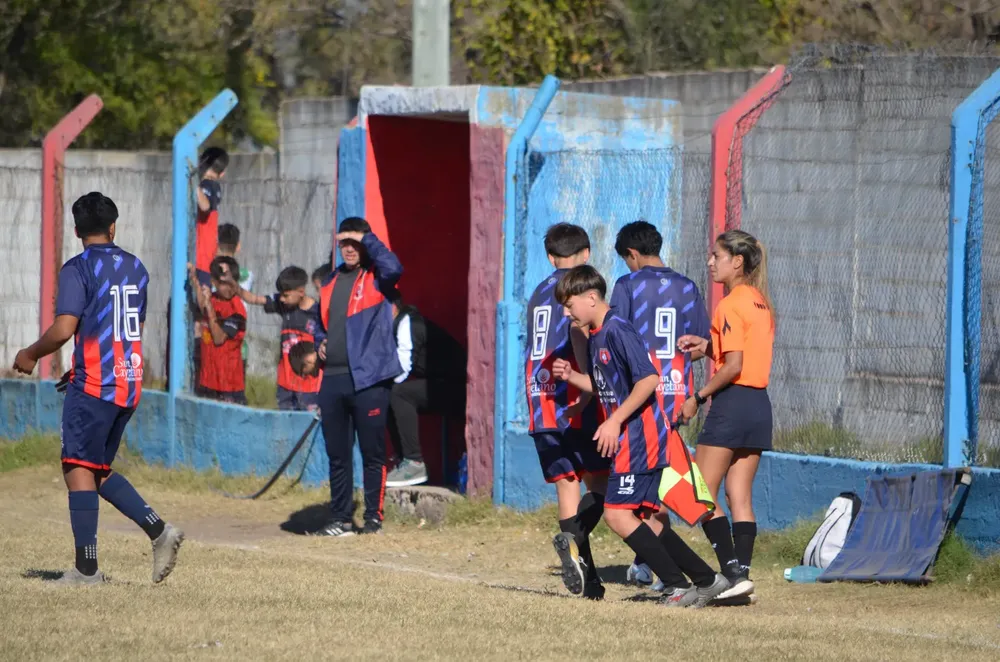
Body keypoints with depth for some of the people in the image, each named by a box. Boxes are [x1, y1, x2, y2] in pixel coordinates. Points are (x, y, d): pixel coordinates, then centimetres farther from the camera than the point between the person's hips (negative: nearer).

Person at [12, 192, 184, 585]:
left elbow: (63, 330, -18)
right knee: (98, 470, 16)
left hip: (94, 384, -7)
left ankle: (86, 568, -9)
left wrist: (30, 355, 1)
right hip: (130, 382, 7)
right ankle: (158, 531, 2)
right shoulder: (135, 268, 13)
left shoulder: (78, 269, -9)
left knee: (78, 467, -4)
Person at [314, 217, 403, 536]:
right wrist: (322, 342, 11)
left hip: (369, 379, -7)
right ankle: (340, 519, 16)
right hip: (333, 378, 7)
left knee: (372, 453, -2)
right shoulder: (331, 282, 17)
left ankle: (373, 517, 3)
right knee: (337, 454, 10)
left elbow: (393, 267, -26)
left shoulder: (376, 278, -2)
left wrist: (367, 239, -15)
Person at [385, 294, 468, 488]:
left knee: (398, 393, -23)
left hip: (456, 388, -10)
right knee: (387, 396, 9)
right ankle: (404, 460, 9)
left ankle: (414, 463, -21)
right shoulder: (400, 324, 15)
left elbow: (400, 372, -21)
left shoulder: (409, 324, -15)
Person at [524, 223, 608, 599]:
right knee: (601, 482, 0)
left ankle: (587, 577, -1)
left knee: (566, 483, 5)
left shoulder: (539, 293, 19)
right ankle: (574, 536, -28)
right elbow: (577, 328, -19)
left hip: (540, 402, 6)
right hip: (573, 401, -6)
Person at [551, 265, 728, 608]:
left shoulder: (618, 332, -15)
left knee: (617, 514, -13)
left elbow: (649, 378, -22)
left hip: (639, 437, -10)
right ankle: (706, 580, 16)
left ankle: (679, 586, -9)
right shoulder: (596, 337, 16)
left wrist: (615, 421, -21)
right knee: (641, 516, 11)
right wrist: (572, 376, 11)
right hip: (626, 440, 10)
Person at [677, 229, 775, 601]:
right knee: (740, 496, 9)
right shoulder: (760, 302, 14)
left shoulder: (729, 306, -13)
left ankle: (733, 572, -11)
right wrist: (706, 347, 6)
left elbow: (734, 366, -18)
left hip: (732, 402, -8)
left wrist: (699, 397, -10)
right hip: (760, 403, 8)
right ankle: (742, 573, 2)